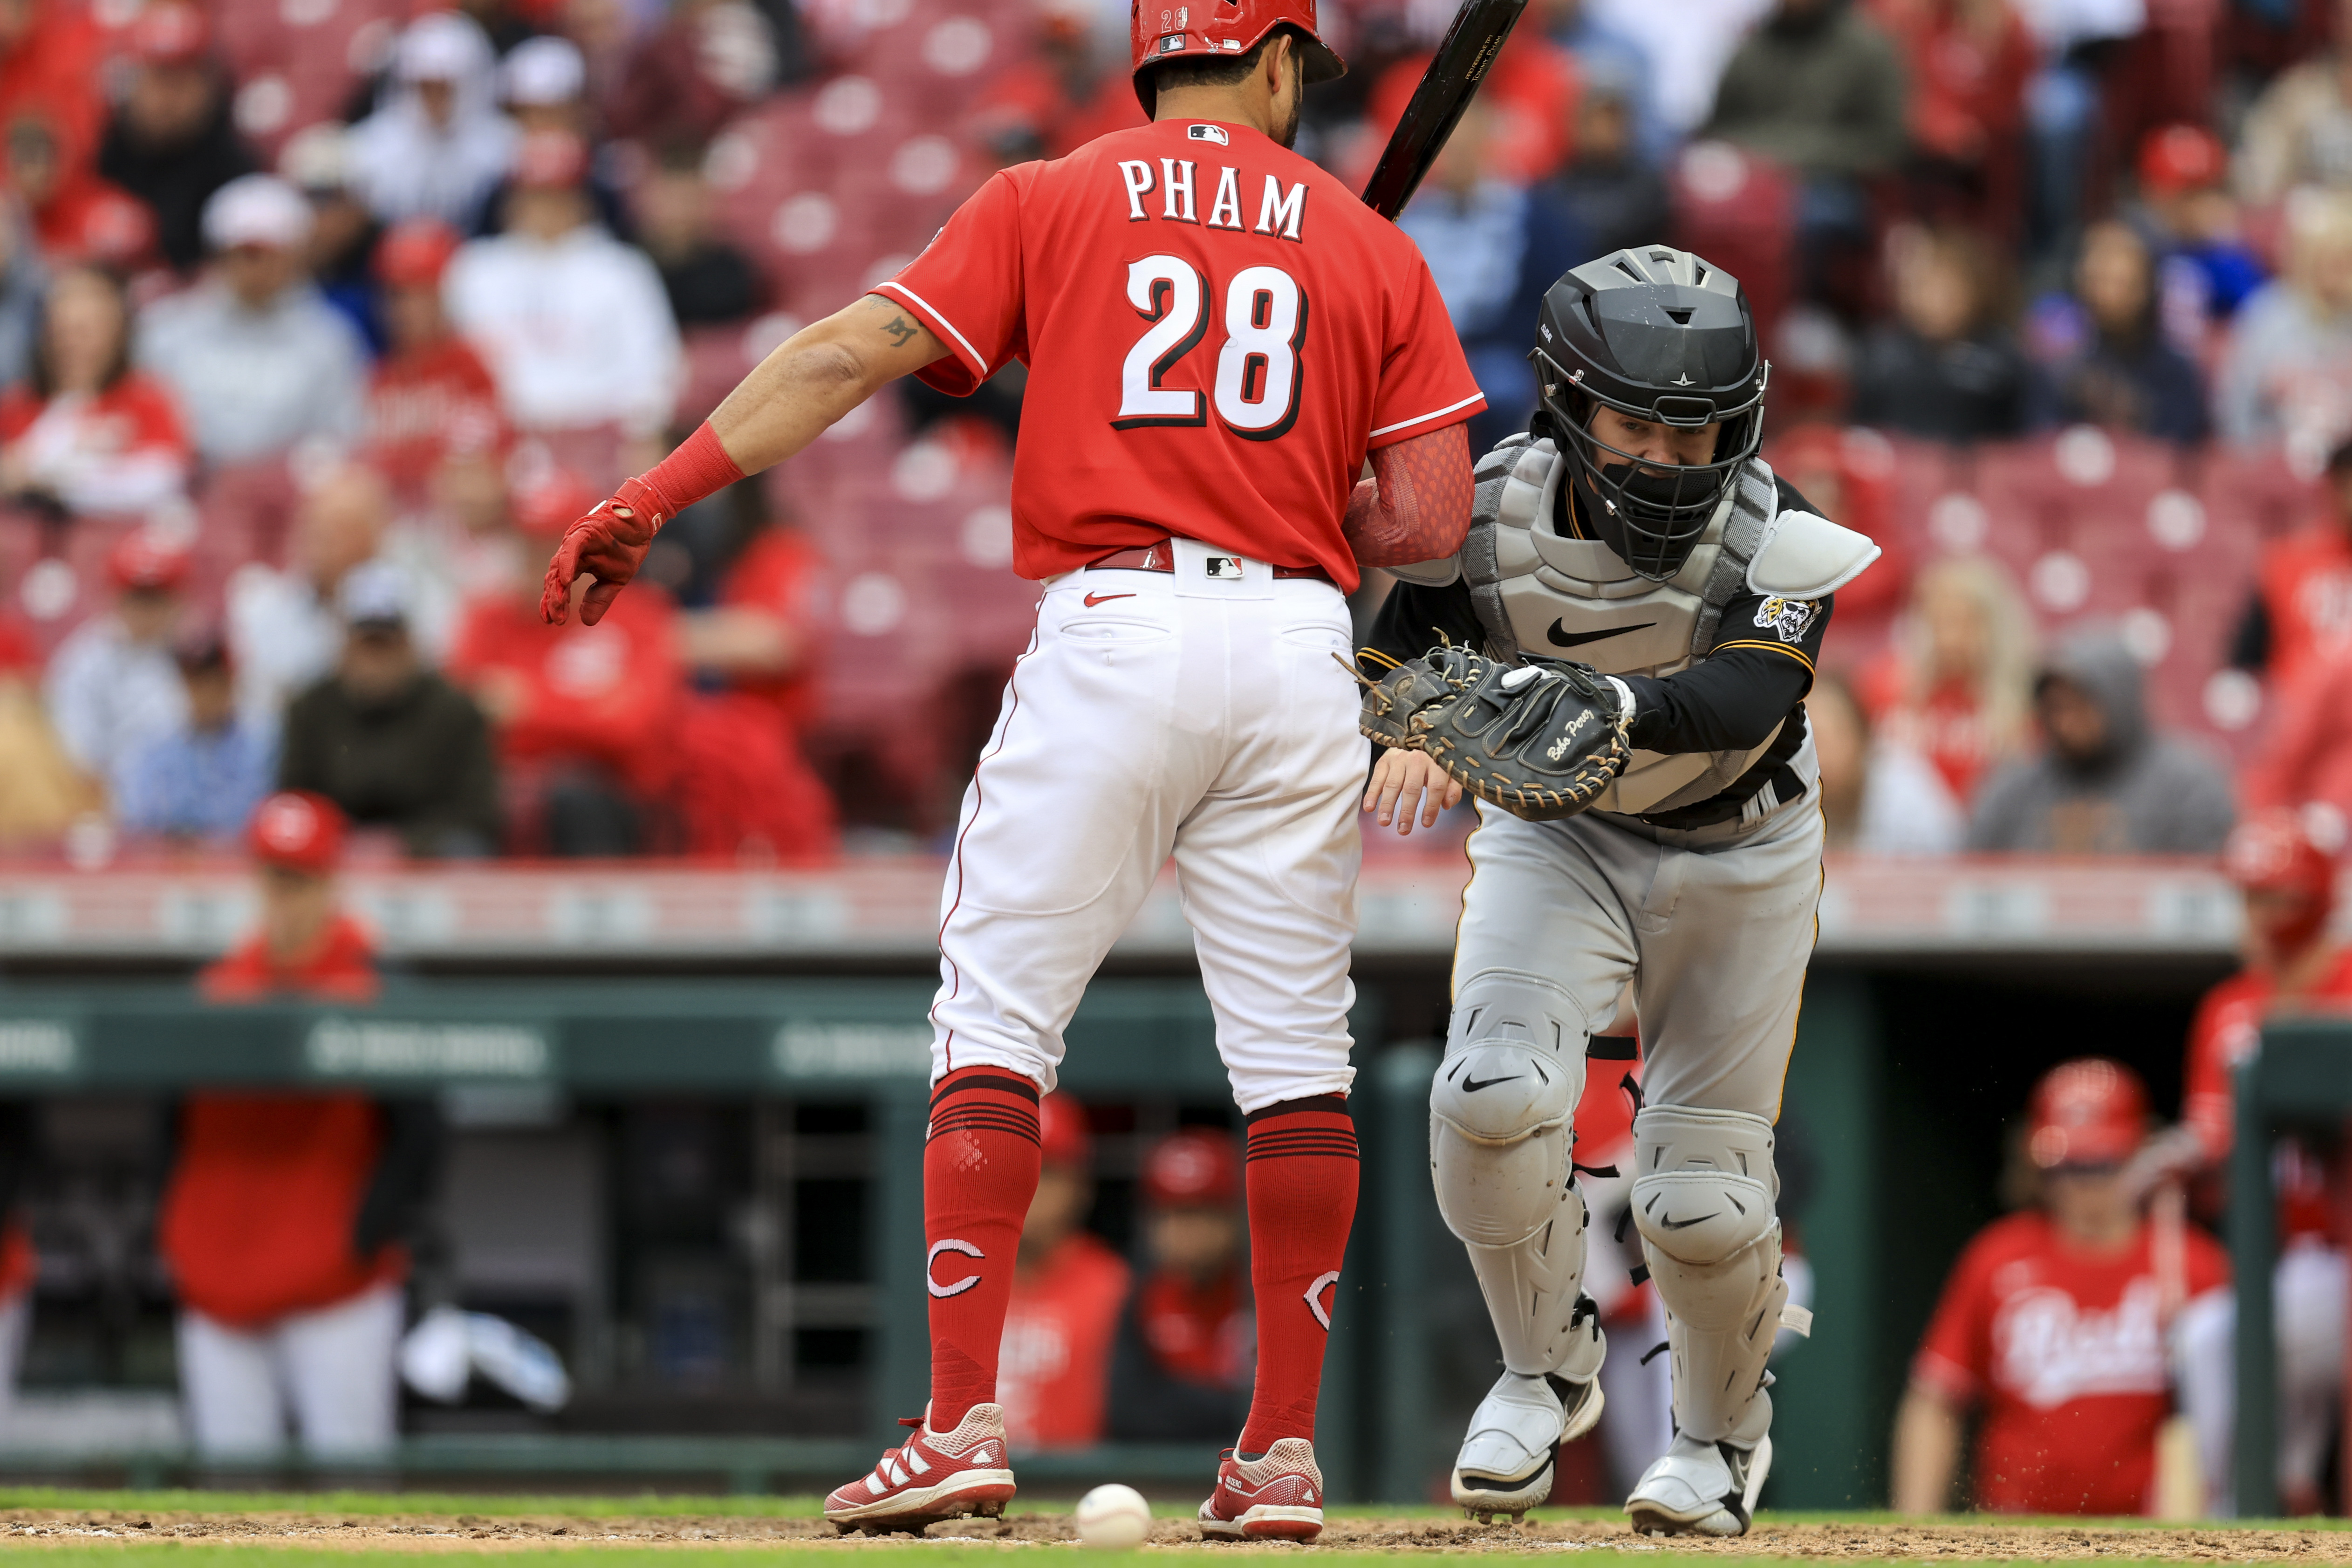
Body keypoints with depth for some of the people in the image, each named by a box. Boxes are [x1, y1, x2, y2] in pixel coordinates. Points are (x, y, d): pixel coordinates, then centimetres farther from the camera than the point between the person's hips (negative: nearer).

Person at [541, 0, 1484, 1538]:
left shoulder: (1049, 203, 9)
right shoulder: (1370, 247, 12)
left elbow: (856, 350, -3)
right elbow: (1433, 516, 4)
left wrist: (657, 494, -5)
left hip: (1110, 623, -2)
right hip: (1296, 642, 2)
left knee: (995, 1023, 3)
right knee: (1295, 1052, 9)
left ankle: (963, 1423, -6)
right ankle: (1285, 1451, 8)